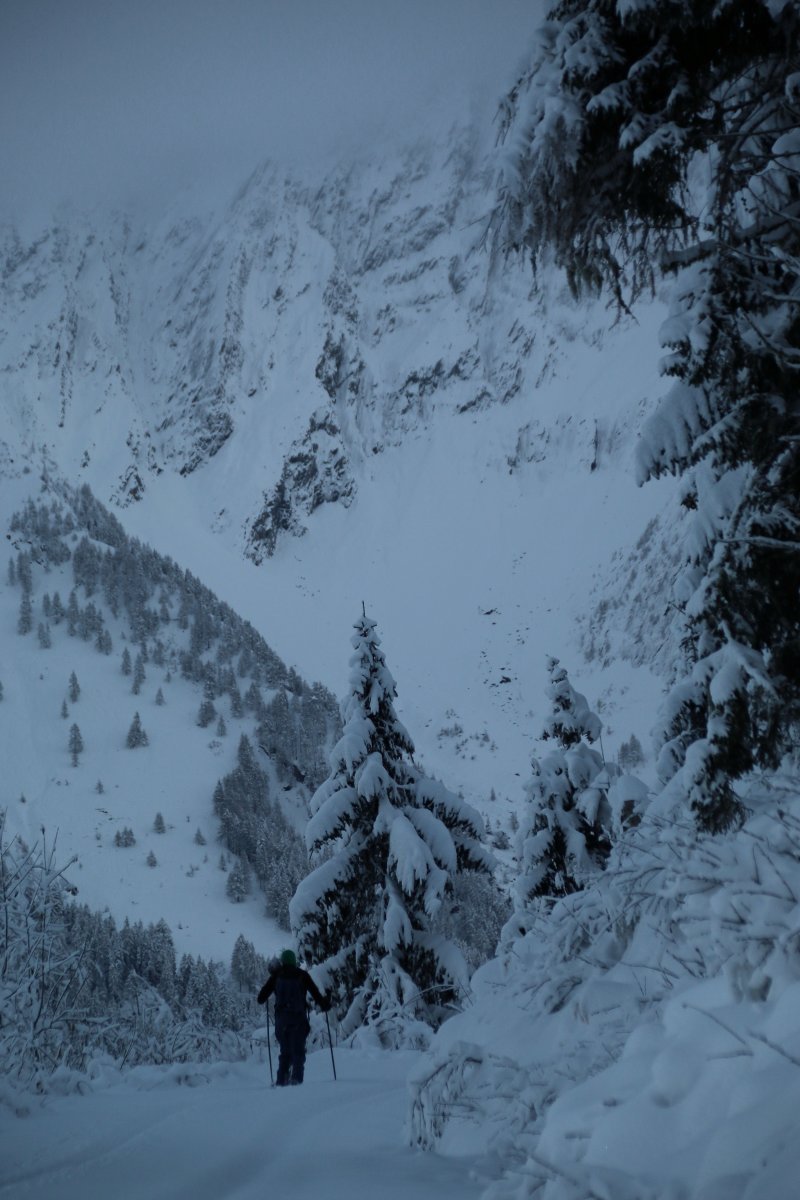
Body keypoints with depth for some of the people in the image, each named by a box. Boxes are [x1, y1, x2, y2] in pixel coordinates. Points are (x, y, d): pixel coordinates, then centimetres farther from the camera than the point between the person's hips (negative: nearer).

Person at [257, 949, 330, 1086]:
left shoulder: (276, 976, 6)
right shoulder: (302, 975, 3)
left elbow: (261, 999, 6)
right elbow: (315, 993, 2)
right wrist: (324, 1004, 20)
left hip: (281, 1019, 2)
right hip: (299, 1018, -2)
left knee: (285, 1051, 15)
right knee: (298, 1051, 1)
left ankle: (282, 1080, 7)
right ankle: (296, 1078, -18)